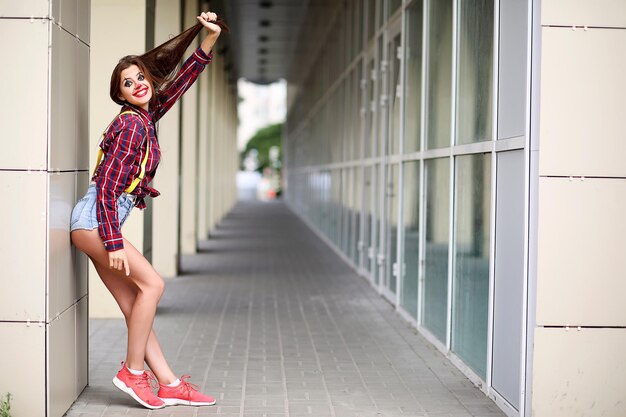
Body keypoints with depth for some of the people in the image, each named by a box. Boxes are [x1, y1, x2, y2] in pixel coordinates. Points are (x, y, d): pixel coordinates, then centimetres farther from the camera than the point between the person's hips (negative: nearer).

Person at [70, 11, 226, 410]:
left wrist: (210, 40, 8)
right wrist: (114, 243, -22)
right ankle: (133, 371, -4)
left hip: (100, 223, 9)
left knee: (135, 304, 5)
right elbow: (107, 186, -18)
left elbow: (181, 81, 18)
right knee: (151, 284, -13)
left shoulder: (147, 116, 12)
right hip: (96, 219, -9)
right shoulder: (130, 125, -13)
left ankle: (169, 384, 5)